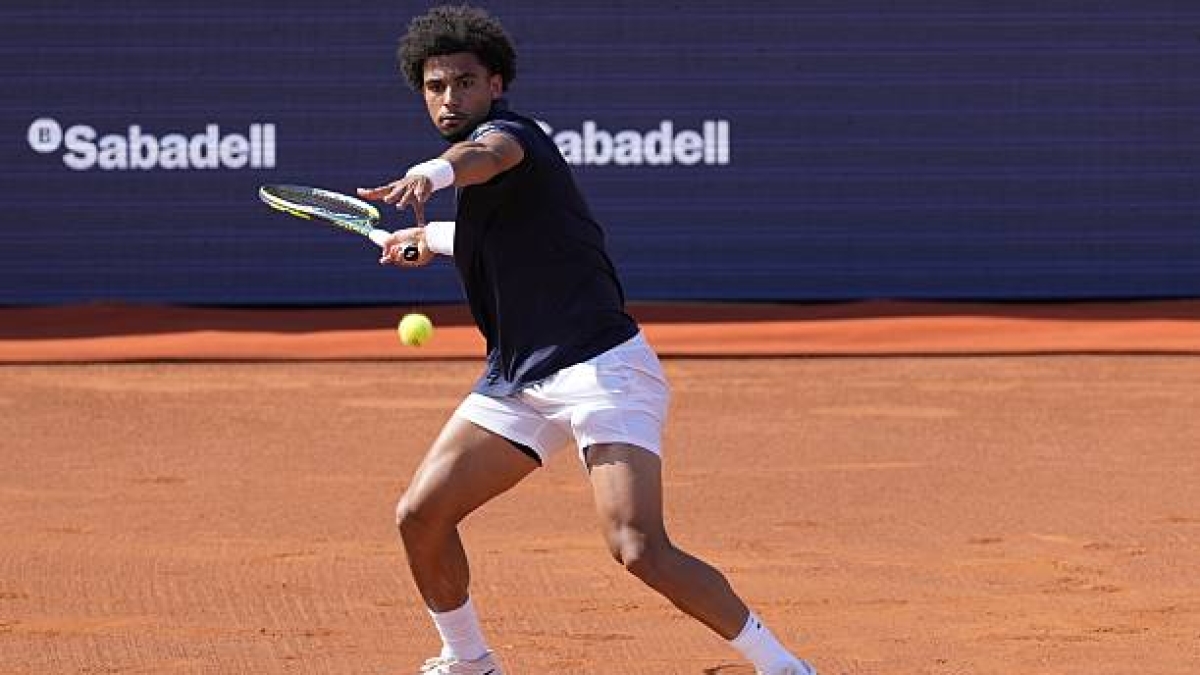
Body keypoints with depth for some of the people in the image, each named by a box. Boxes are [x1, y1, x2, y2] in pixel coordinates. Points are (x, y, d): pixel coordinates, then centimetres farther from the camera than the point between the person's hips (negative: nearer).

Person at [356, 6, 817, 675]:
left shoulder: (510, 131, -10)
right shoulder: (478, 149, 17)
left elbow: (489, 155, -39)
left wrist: (434, 172, -60)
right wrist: (431, 237, 50)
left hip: (601, 366, -9)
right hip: (519, 380, 9)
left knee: (640, 548, -22)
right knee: (420, 516, 2)